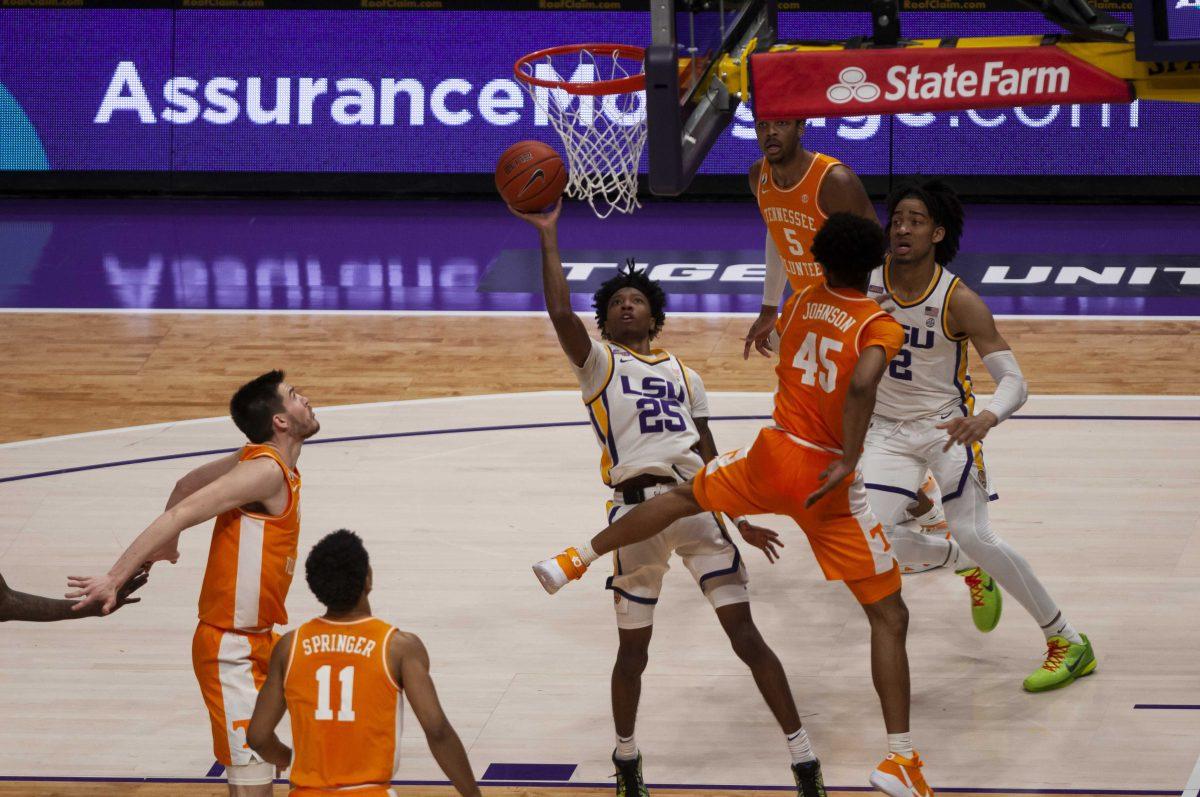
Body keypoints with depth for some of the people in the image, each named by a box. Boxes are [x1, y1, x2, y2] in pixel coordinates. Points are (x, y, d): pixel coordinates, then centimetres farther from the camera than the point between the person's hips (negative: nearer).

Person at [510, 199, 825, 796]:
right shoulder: (598, 363, 10)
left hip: (698, 505, 2)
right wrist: (547, 235, -8)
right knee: (633, 649, 8)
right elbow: (560, 312, -9)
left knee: (745, 635, -2)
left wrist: (743, 520, 22)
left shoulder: (683, 375, 23)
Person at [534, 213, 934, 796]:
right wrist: (847, 462, -26)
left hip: (771, 456, 4)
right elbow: (861, 385, -32)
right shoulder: (882, 327, -11)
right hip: (826, 482, -4)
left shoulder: (801, 302, 6)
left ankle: (574, 561, 38)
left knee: (685, 497, 34)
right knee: (889, 616, 1)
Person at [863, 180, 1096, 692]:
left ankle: (1068, 644, -2)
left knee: (973, 536, -16)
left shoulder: (959, 301, -20)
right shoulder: (865, 282, -10)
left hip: (945, 427, -4)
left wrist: (988, 417, -44)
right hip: (888, 428, 4)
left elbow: (1014, 380, -24)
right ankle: (970, 570, 22)